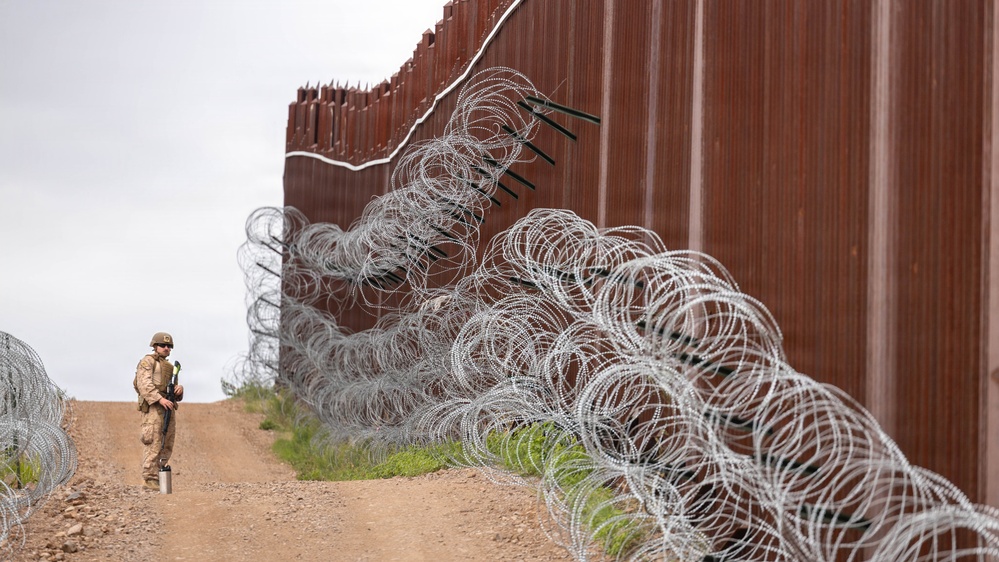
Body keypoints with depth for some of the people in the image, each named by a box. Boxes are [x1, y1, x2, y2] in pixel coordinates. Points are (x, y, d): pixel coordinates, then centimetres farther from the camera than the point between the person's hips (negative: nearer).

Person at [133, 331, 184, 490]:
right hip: (153, 408, -8)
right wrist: (160, 399, -26)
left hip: (168, 410, 8)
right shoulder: (147, 362, 1)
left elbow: (176, 396, 20)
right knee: (153, 445, -11)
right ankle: (149, 479, -9)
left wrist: (179, 389, -5)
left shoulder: (170, 368, 25)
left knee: (166, 447, 7)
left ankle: (158, 477, 13)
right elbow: (144, 385, -14)